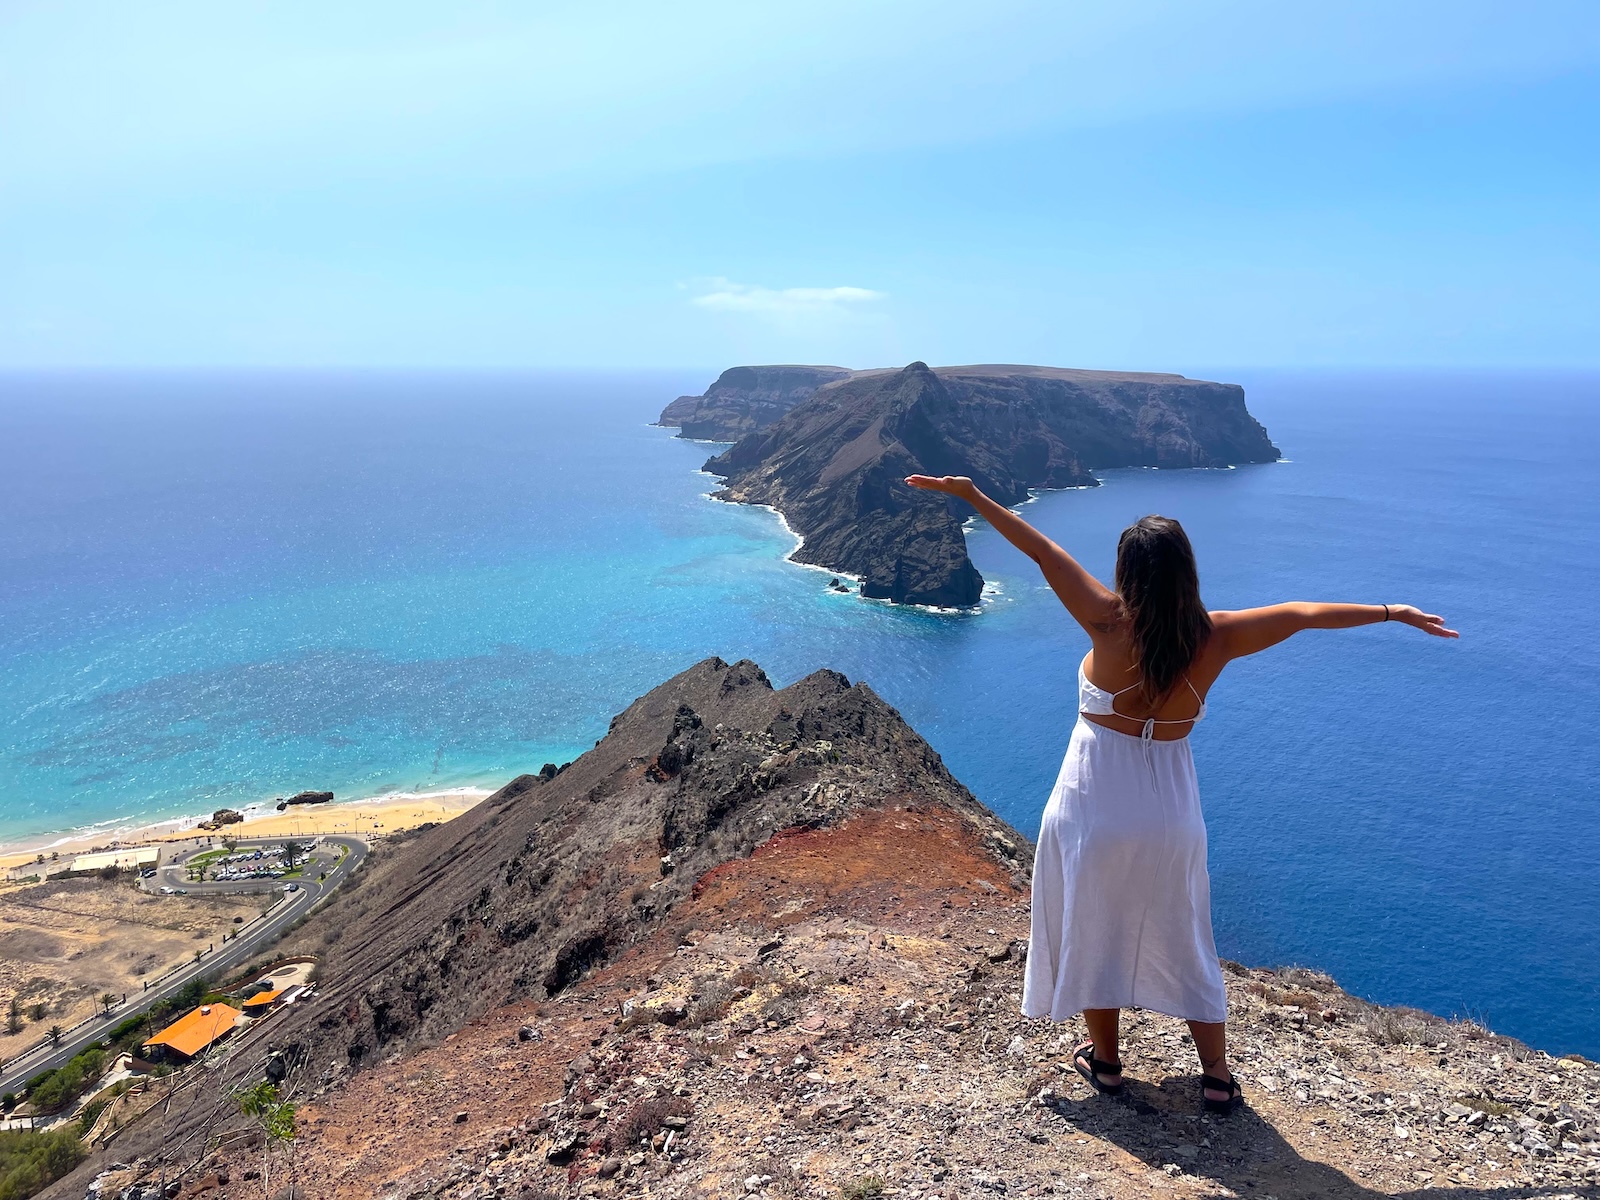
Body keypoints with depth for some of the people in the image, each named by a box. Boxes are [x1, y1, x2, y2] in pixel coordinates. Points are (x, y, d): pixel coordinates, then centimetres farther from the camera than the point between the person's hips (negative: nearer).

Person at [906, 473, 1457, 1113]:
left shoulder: (1110, 623, -19)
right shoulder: (1214, 639, -11)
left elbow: (1041, 550, -17)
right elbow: (1305, 613, -1)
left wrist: (969, 493, -13)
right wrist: (1395, 611, 12)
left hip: (1094, 803, -2)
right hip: (1169, 808, 3)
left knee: (1091, 929, 18)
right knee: (1182, 941, 20)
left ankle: (1105, 1060, 34)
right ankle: (1217, 1077, 30)